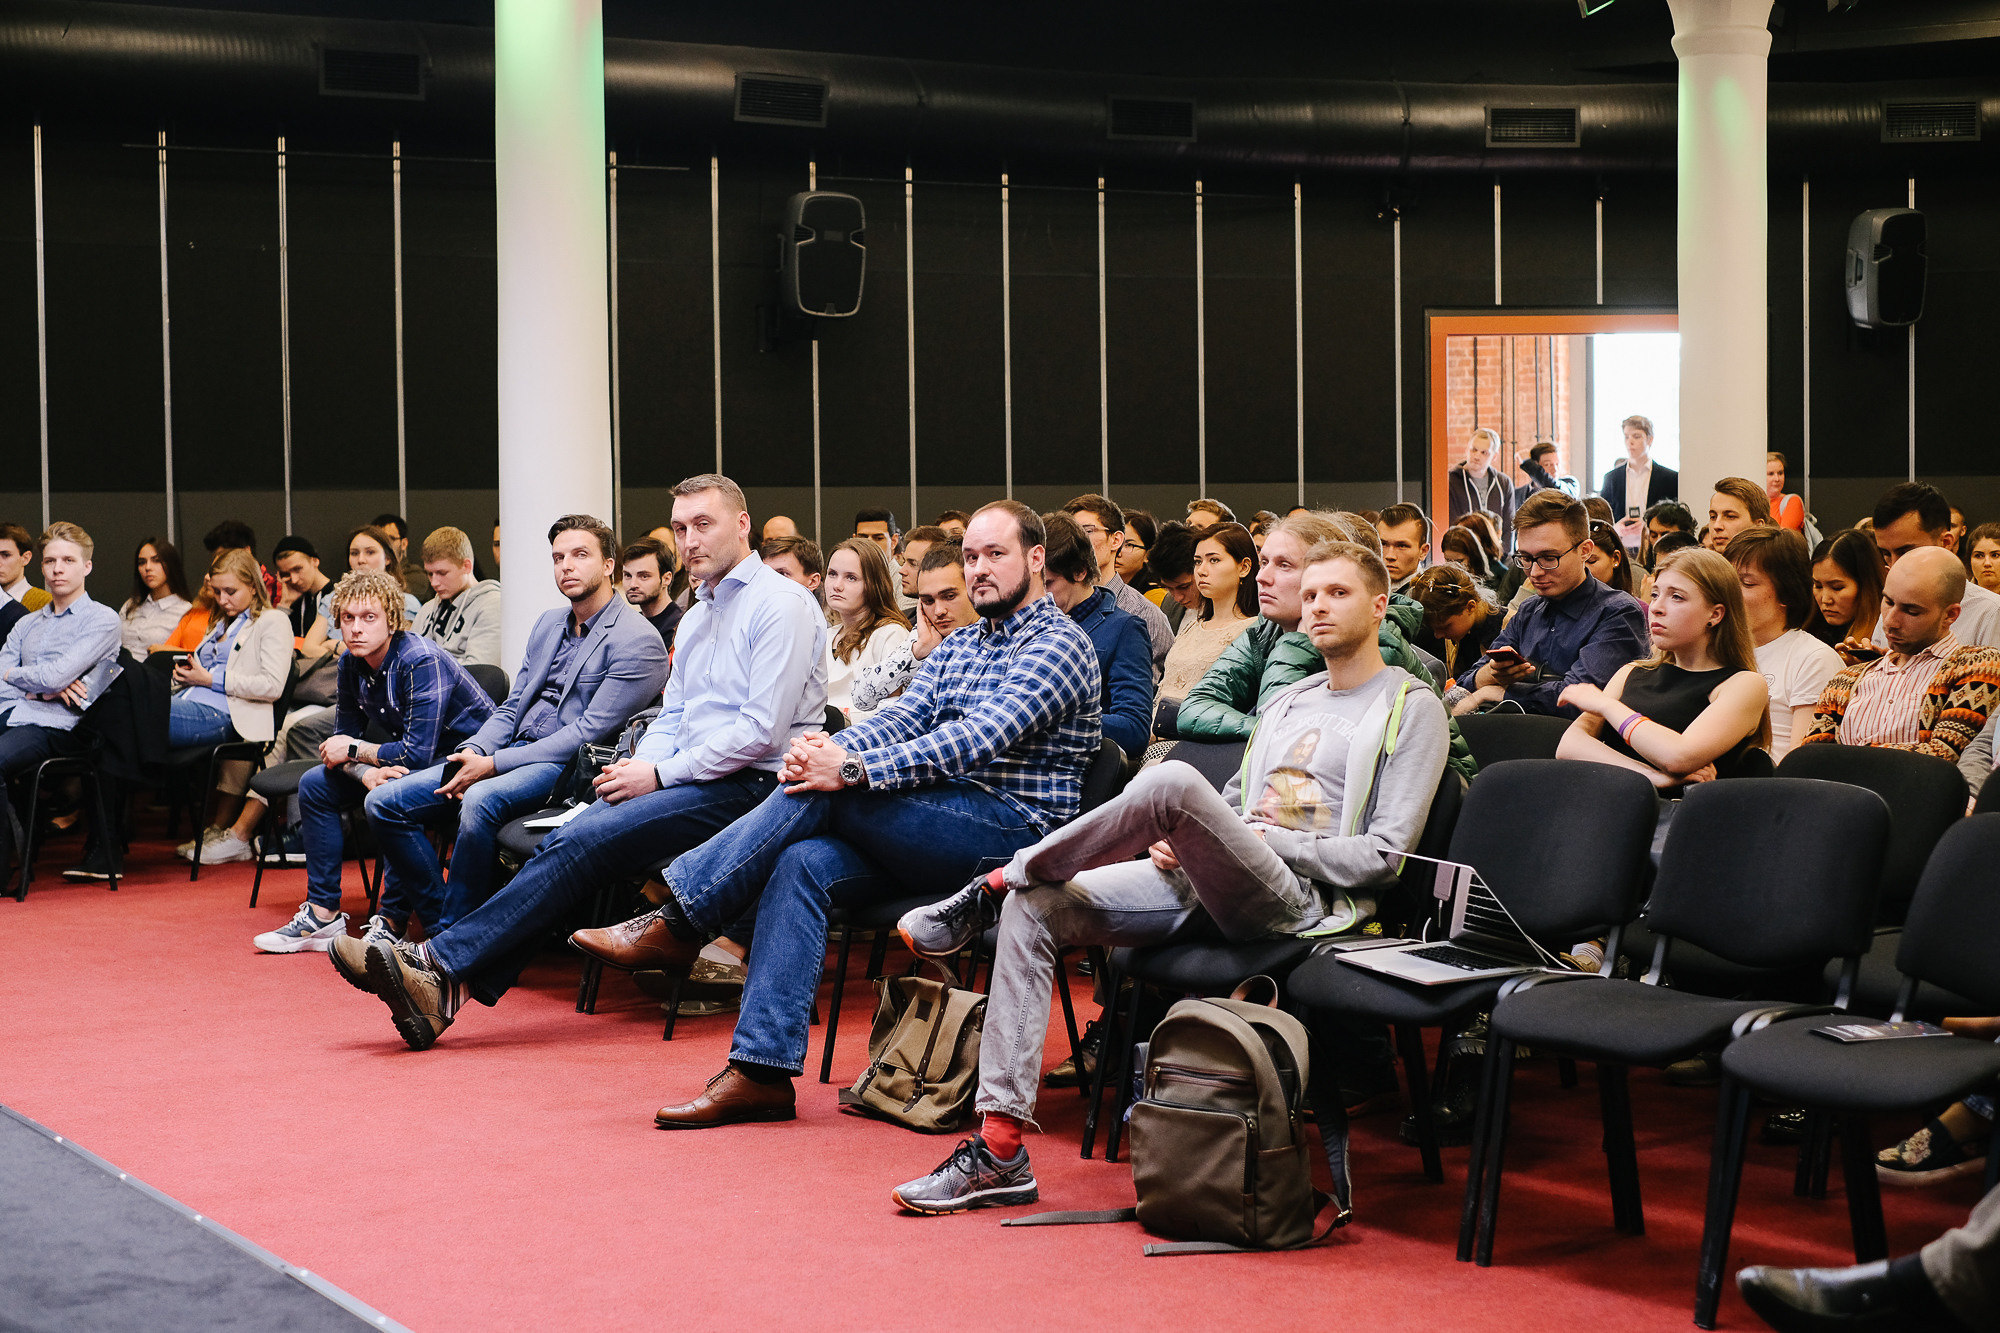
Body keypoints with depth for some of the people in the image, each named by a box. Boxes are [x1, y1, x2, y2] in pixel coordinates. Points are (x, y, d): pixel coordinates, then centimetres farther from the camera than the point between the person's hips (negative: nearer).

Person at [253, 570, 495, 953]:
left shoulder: (421, 661, -26)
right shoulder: (351, 663, -2)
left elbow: (417, 752, -31)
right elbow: (343, 741, 3)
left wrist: (353, 751, -17)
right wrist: (366, 772, -21)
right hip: (409, 761, 9)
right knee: (314, 785, 2)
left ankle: (392, 922, -24)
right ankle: (322, 914, 3)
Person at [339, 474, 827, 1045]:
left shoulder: (780, 604, -7)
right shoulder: (697, 616, 23)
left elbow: (763, 731, -16)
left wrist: (660, 775, -12)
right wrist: (638, 768, -1)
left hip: (751, 785, -8)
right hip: (695, 780, 8)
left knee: (583, 843, -22)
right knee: (569, 843, -15)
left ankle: (440, 964, -22)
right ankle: (442, 989, -23)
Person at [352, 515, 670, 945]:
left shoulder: (638, 642, -7)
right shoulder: (548, 624, 20)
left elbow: (590, 732, -15)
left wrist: (493, 764, -17)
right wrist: (473, 750, -3)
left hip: (569, 766, -9)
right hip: (514, 753, 9)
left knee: (481, 800, -38)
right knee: (384, 803, -6)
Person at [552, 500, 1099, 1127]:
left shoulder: (1058, 643, -5)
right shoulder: (958, 646, 22)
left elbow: (980, 737, -19)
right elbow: (901, 718, 8)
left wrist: (852, 768, -27)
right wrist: (829, 747, -16)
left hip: (1015, 829, -7)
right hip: (936, 826, 7)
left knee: (820, 794, -24)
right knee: (801, 863, -20)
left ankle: (676, 923, -16)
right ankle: (762, 1071, -26)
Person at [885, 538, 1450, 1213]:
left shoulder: (1412, 708, 5)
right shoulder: (1287, 701, 28)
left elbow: (1382, 855, -5)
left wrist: (1267, 841, -8)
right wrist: (1175, 842, 5)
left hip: (1303, 899, -7)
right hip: (1209, 887, 7)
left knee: (1173, 781, -34)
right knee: (1034, 909, -13)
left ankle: (995, 884, -14)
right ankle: (1000, 1150, -16)